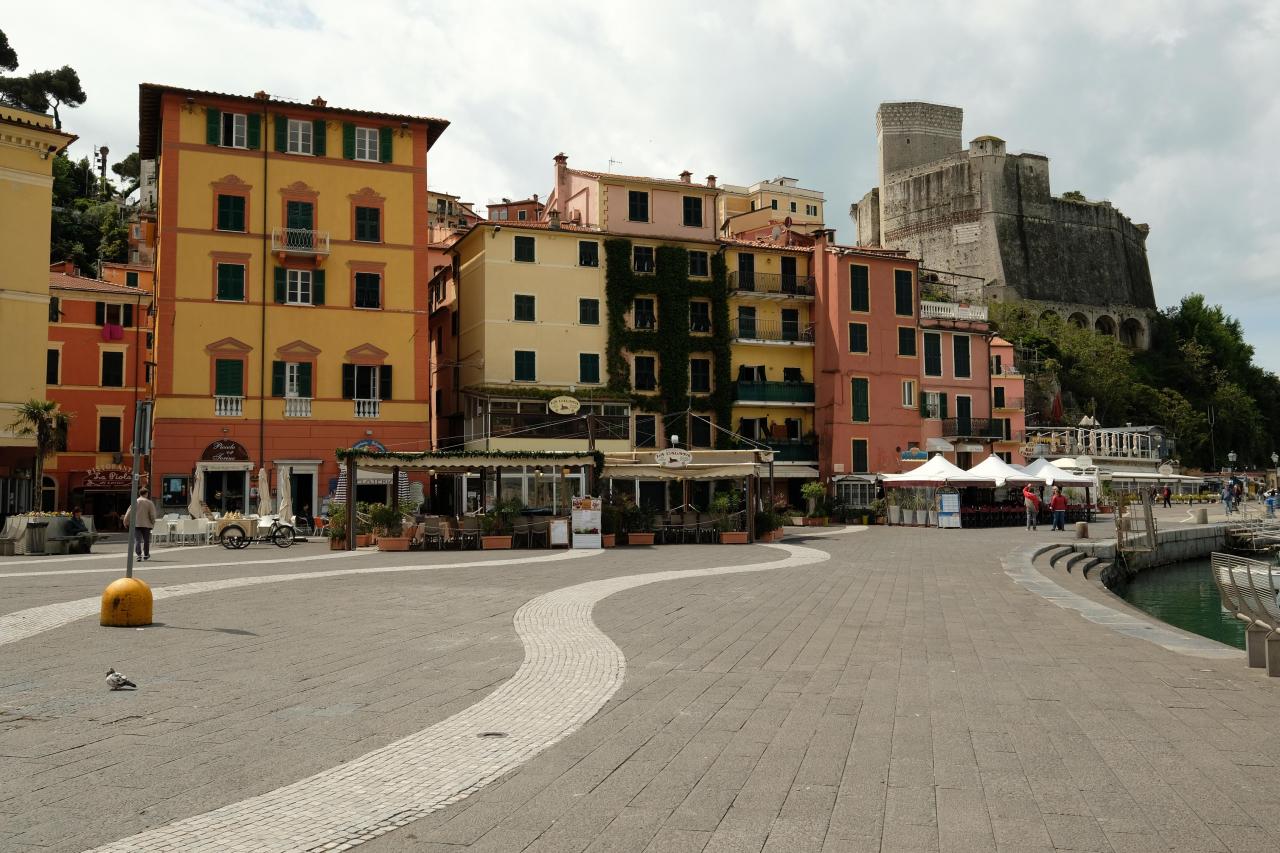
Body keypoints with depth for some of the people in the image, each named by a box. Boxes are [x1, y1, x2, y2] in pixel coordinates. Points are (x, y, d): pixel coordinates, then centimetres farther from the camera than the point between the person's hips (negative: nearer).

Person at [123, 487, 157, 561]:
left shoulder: (135, 502, 2)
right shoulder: (149, 503, -2)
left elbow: (129, 513, 2)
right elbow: (152, 514, -6)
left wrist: (126, 522, 12)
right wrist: (153, 523, 6)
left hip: (136, 524, 1)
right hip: (146, 524, -1)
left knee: (137, 540, -2)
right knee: (146, 540, 12)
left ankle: (139, 555, -18)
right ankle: (146, 555, 23)